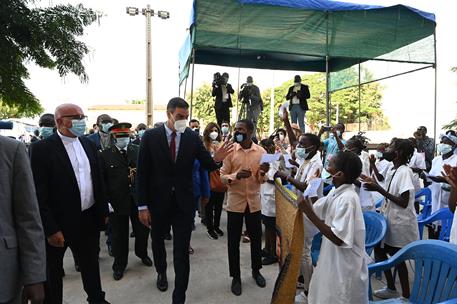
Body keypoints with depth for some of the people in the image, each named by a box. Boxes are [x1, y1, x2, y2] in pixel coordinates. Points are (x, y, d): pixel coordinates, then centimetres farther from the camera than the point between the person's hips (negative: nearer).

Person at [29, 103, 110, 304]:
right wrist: (50, 229, -16)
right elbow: (39, 193, -15)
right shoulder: (42, 148, -13)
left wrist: (103, 211, 9)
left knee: (91, 264, 23)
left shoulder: (89, 144, 5)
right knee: (52, 273, 16)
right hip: (59, 224, -5)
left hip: (89, 220, 6)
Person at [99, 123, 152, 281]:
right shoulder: (105, 155, -2)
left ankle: (142, 253, 45)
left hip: (139, 200, 2)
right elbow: (101, 181, -2)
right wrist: (106, 201, -9)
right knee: (119, 235, 12)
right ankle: (119, 265, 33)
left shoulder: (139, 151, 2)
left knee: (143, 230, 16)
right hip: (117, 202, -2)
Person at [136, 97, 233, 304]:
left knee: (182, 252, 4)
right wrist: (142, 205, -8)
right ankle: (161, 272, 53)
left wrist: (216, 159, -22)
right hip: (157, 202, 1)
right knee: (158, 242, 24)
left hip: (183, 203, 0)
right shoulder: (150, 137, -8)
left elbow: (206, 165, 2)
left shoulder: (193, 137, -4)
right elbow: (142, 174, -7)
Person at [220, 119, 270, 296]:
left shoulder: (261, 152, -3)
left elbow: (262, 180, 3)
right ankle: (236, 276, 25)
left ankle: (256, 270, 38)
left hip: (254, 202, 2)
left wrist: (263, 173, -20)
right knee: (233, 241, 7)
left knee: (256, 238, 15)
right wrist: (236, 175, -26)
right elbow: (222, 177, -7)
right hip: (235, 202, -1)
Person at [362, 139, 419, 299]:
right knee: (379, 249, 15)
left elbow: (403, 202, -25)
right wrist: (375, 184, 5)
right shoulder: (392, 170, 6)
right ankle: (391, 288, 30)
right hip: (390, 219, 9)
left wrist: (379, 189, -25)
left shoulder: (405, 172, -20)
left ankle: (406, 295, 21)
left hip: (400, 223, -9)